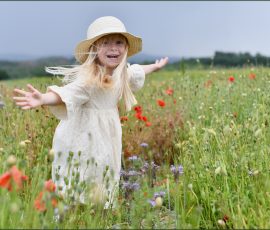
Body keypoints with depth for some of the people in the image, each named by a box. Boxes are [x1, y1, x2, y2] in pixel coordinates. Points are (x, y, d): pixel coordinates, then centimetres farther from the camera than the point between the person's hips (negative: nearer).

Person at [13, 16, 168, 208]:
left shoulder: (121, 73, 1)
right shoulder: (88, 78, -25)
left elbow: (137, 72, 24)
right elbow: (68, 93, -41)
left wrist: (155, 66, 43)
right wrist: (43, 99, -62)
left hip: (108, 139, 8)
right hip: (83, 141, -7)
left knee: (103, 190, 18)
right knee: (79, 190, 1)